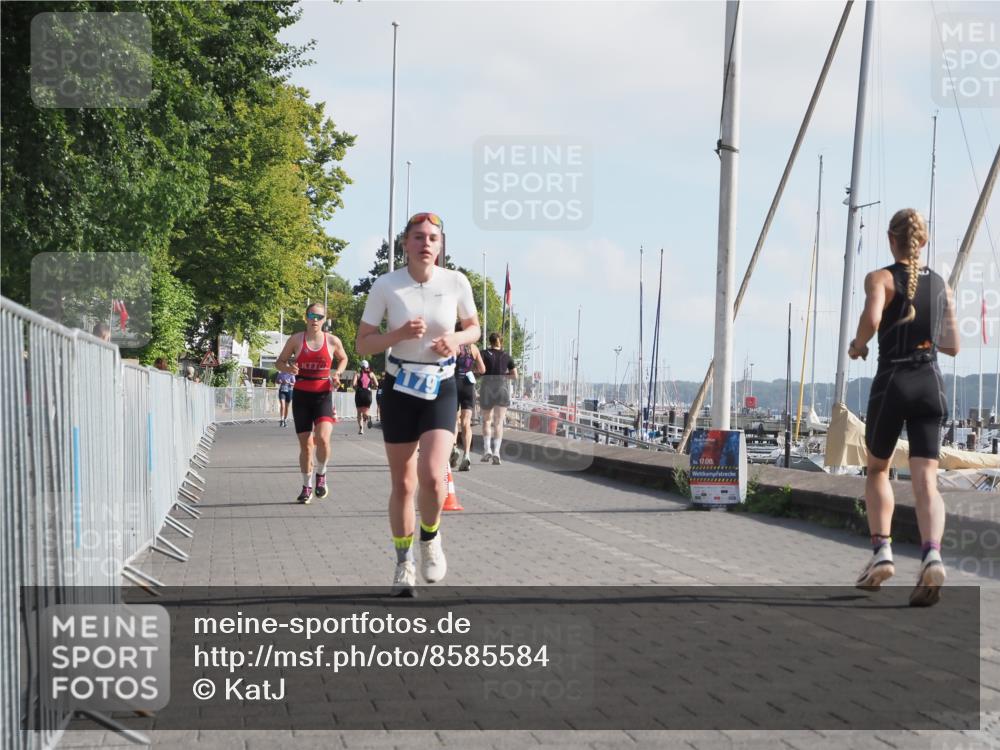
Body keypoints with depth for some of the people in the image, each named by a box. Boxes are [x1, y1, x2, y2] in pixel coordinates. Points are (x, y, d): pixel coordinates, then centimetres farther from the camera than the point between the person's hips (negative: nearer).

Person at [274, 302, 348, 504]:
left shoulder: (332, 341, 0)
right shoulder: (296, 339, 0)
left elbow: (343, 359, 19)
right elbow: (279, 362, 8)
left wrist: (337, 373, 0)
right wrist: (288, 368, -14)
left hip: (323, 395, -1)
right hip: (301, 395, 1)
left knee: (322, 438, -21)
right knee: (305, 444, 4)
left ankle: (321, 475, 5)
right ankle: (307, 486, 19)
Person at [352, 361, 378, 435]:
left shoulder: (357, 373, 4)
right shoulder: (371, 374, 9)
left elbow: (353, 384, -9)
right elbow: (376, 385, 0)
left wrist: (356, 388, 11)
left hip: (359, 393, -1)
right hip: (368, 393, 1)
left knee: (359, 412, 11)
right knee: (365, 411, 11)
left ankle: (361, 429, -3)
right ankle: (367, 416, -27)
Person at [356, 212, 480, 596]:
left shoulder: (456, 282, -6)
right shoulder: (386, 286, -9)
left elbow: (473, 327, 10)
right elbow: (363, 344, -4)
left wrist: (455, 339, -12)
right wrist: (400, 334, -21)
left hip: (441, 389, 0)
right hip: (399, 389, 0)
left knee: (432, 477, -19)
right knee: (402, 483, 6)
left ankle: (430, 537, 12)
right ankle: (404, 564, 24)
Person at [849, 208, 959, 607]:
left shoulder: (881, 278, -2)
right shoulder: (941, 284, 13)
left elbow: (872, 318, -23)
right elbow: (953, 345, 17)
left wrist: (857, 346, -4)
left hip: (892, 382, -3)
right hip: (930, 383, 3)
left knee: (877, 470, 19)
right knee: (925, 479, -6)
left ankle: (882, 551, 7)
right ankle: (932, 555, -29)